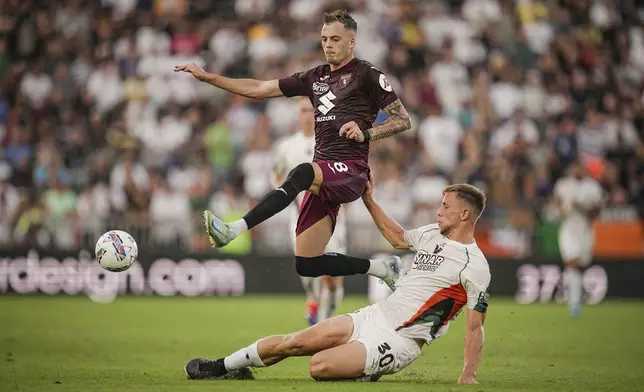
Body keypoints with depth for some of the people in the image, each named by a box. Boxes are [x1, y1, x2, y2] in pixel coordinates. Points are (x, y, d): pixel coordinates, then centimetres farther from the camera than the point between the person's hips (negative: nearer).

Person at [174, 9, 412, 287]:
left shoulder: (366, 75, 2)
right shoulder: (315, 77, 21)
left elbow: (404, 120, 1)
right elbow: (260, 89, 20)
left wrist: (366, 134, -14)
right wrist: (207, 77, 15)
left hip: (351, 172, -7)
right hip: (324, 177, 7)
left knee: (302, 173, -38)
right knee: (306, 265, -3)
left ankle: (234, 230, -49)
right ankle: (382, 268, 16)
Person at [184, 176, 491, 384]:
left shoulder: (475, 265, -13)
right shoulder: (432, 234, 10)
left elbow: (475, 327, -12)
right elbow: (398, 237, 33)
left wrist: (468, 378, -18)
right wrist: (368, 200, 32)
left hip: (400, 340, -7)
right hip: (375, 315, 7)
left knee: (320, 366, -27)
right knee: (295, 342, -2)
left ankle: (365, 370, 1)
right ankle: (224, 367, 13)